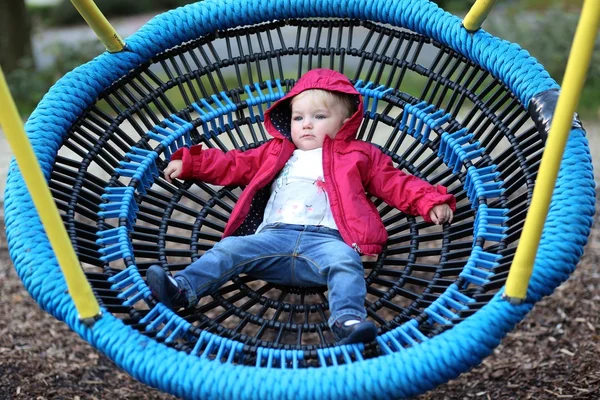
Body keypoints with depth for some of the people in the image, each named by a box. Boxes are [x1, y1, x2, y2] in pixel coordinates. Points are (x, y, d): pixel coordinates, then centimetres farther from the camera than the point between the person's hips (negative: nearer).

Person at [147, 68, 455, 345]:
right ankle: (182, 289, -32)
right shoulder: (277, 154, 34)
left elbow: (396, 184, 22)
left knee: (344, 262, -35)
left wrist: (431, 202, 8)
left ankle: (348, 320, -51)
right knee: (230, 249, -20)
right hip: (274, 235, 3)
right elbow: (235, 165, 36)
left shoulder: (359, 155, 26)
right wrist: (189, 164, 31)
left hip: (326, 239, -3)